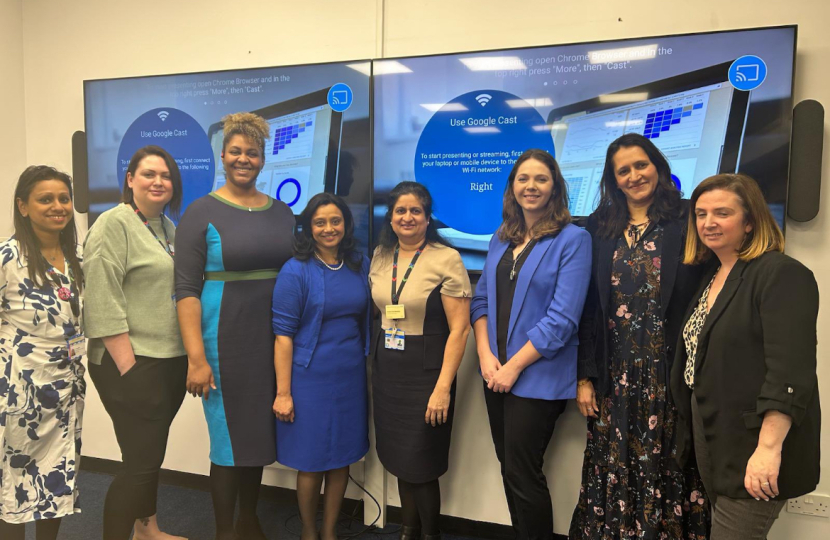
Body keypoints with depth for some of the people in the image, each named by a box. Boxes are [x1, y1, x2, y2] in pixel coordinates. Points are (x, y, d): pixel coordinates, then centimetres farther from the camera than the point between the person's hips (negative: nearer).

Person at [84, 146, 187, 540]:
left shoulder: (169, 229, 13)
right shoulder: (114, 224, -9)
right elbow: (103, 304, -16)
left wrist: (190, 358, 13)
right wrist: (128, 368, -19)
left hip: (172, 361, 8)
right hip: (133, 365, -7)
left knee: (151, 453, 19)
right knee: (140, 460, -4)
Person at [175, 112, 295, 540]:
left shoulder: (281, 212, 9)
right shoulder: (202, 212, -4)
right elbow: (186, 289, -9)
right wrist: (196, 357, -17)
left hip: (273, 343, 5)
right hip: (225, 343, -4)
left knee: (260, 433, 15)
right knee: (230, 438, 4)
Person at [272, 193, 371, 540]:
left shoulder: (361, 266, 4)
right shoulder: (295, 271, -10)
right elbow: (283, 334, -11)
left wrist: (371, 371, 6)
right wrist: (283, 393, -12)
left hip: (351, 377, 4)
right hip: (310, 378, -4)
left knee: (342, 458, 13)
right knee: (311, 461, 8)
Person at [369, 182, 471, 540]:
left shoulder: (446, 259, -12)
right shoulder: (381, 256, 6)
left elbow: (459, 328, -14)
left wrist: (443, 387, -19)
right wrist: (377, 359, 11)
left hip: (426, 371, -5)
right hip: (387, 369, 6)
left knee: (421, 463, 3)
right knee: (399, 457, 15)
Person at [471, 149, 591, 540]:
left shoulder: (573, 239, -9)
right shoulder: (501, 239, 10)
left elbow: (562, 318, -16)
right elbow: (481, 299, 8)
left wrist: (514, 366, -15)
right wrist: (485, 355, -6)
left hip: (538, 377, -6)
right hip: (496, 373, 6)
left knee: (522, 473, 2)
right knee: (508, 468, 15)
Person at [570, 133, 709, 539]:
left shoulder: (685, 223, 0)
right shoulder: (600, 228, 8)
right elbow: (588, 307, 6)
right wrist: (585, 376, 3)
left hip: (670, 373, -2)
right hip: (614, 374, 3)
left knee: (664, 473, 5)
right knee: (613, 474, 8)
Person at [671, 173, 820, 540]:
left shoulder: (781, 274, -13)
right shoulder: (709, 276, 12)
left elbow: (790, 371, -22)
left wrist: (769, 448, -28)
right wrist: (690, 435, 16)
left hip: (752, 451, -8)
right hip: (714, 446, 8)